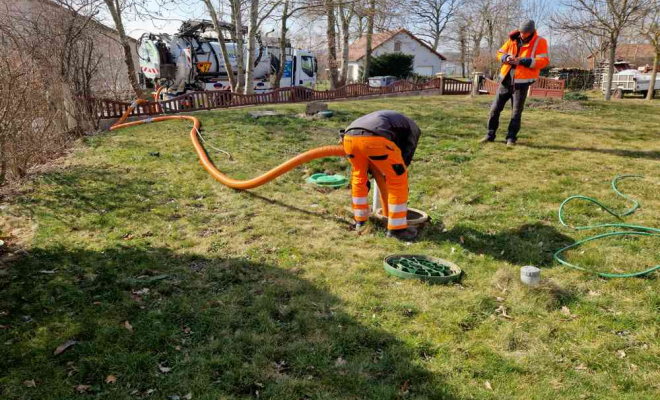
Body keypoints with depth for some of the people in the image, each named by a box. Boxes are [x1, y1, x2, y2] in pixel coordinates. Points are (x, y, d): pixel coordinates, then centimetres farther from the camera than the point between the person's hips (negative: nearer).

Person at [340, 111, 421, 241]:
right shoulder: (413, 129, 31)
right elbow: (405, 159, 26)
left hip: (350, 136, 6)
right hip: (373, 139, -5)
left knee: (359, 175, 30)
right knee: (398, 179, 12)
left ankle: (360, 219, 40)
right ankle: (397, 228, 18)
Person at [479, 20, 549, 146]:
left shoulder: (540, 42, -4)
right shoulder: (513, 39, 8)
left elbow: (544, 61, -13)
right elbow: (500, 53, 14)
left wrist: (521, 61, -20)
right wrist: (506, 58, -10)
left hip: (521, 83, -4)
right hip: (506, 80, 4)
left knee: (516, 113, 1)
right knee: (495, 108, 5)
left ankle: (511, 138, 13)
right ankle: (490, 135, 16)